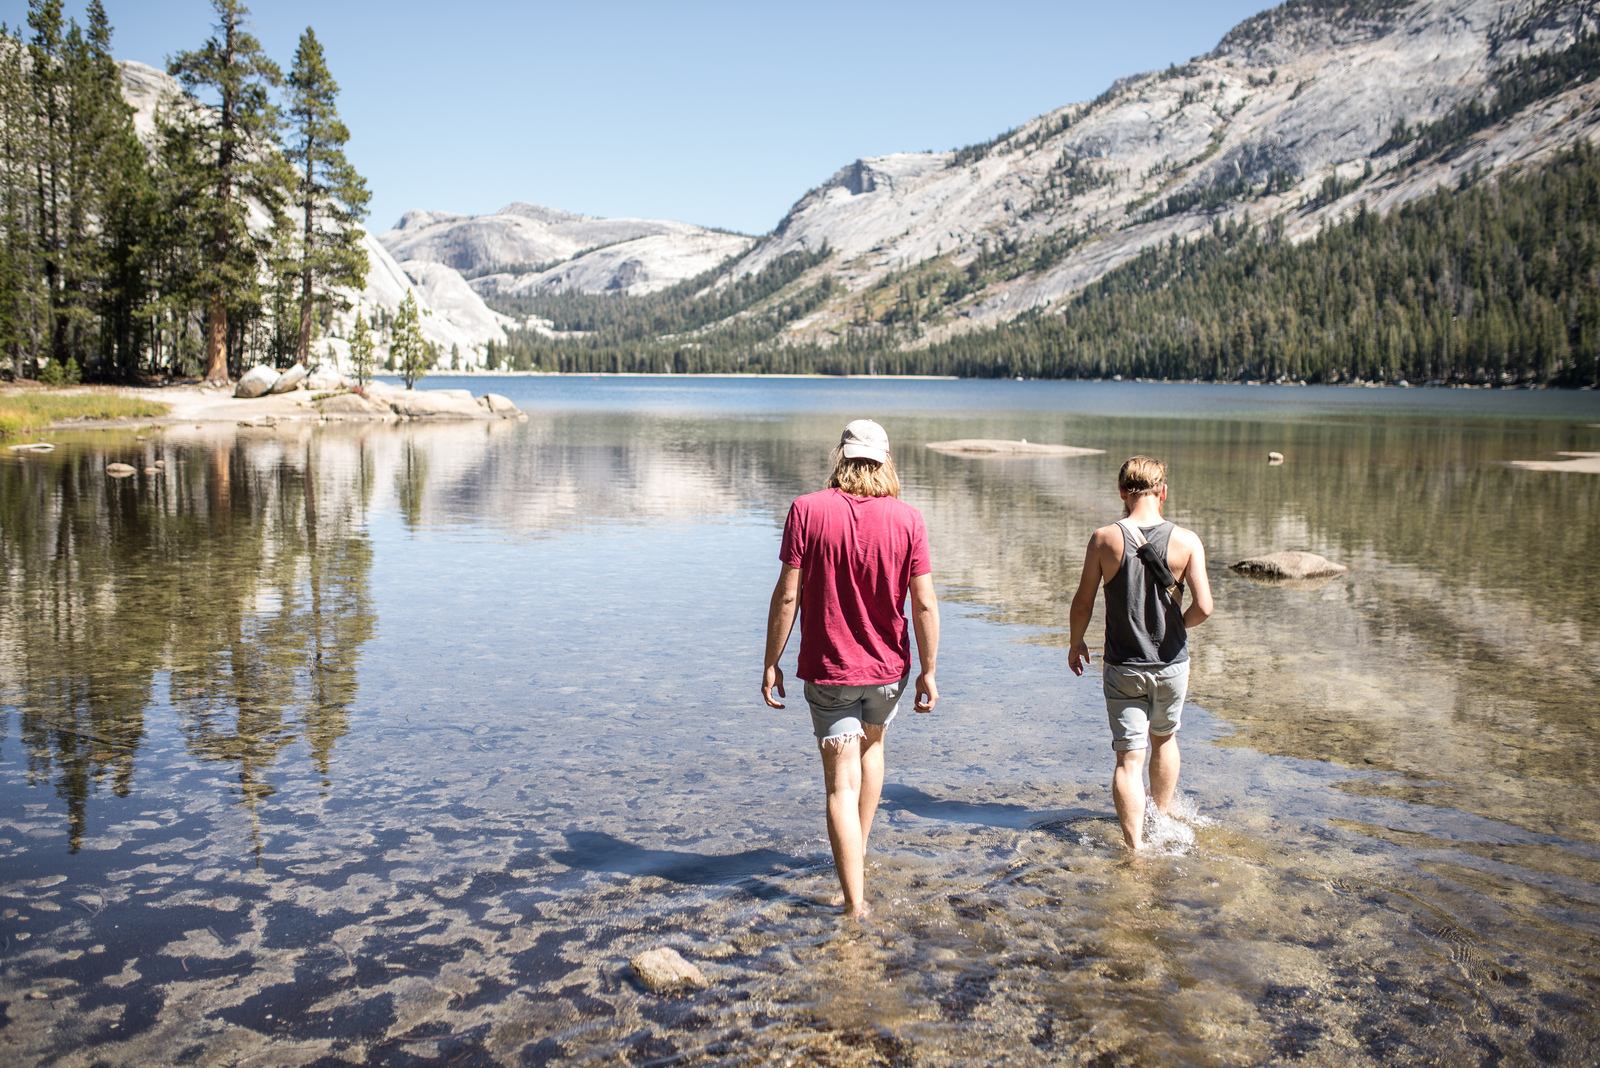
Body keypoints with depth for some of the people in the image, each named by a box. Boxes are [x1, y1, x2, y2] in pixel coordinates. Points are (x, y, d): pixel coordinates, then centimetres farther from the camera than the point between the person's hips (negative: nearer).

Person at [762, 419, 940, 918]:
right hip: (888, 668, 3)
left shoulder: (807, 510, -10)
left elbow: (787, 595, -11)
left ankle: (855, 904, 1)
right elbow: (924, 603, -7)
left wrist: (771, 664, -2)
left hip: (828, 670, -2)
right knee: (872, 744, 30)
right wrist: (929, 671, 3)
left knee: (841, 783, 3)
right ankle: (858, 855, 41)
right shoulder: (907, 518, -7)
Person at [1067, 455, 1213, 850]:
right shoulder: (1186, 542, -10)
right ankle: (1163, 819, 42)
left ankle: (1135, 847, -3)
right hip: (1171, 664, 2)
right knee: (1164, 738, 26)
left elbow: (1083, 603, -5)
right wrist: (1180, 624, 7)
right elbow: (1203, 606, -15)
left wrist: (1076, 643, 12)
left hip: (1123, 668, -2)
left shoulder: (1104, 539, -10)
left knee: (1128, 758, 2)